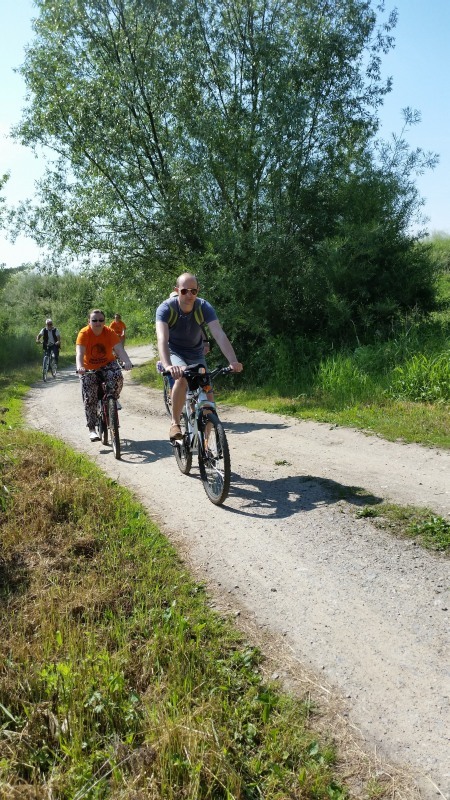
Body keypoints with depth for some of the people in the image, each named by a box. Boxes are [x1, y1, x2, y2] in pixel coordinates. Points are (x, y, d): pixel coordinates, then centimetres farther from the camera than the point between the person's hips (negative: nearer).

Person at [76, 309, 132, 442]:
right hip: (89, 368, -1)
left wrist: (127, 362, -49)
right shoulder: (84, 333, -20)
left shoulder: (110, 332, -17)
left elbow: (119, 349, -29)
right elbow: (80, 353, -31)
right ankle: (92, 429, -2)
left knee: (118, 376, -31)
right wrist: (79, 367, -51)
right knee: (89, 398, -10)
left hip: (107, 364, 1)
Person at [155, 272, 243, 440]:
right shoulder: (166, 308, -26)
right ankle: (175, 424, -19)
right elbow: (162, 338, -40)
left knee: (207, 395, -7)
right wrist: (168, 366, -59)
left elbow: (219, 334, -33)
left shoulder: (204, 307, -21)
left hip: (196, 354, 3)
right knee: (182, 376, -36)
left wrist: (233, 361, -49)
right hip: (174, 352, -3)